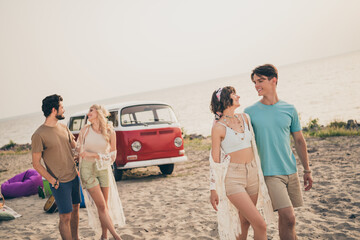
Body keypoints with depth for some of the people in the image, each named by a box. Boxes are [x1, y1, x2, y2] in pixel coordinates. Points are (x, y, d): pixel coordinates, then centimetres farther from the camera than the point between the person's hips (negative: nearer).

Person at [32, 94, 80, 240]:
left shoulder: (64, 128, 7)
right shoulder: (39, 135, -15)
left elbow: (75, 147, 22)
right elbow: (36, 164, -12)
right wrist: (53, 181, -14)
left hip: (74, 177, 7)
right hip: (60, 183, -7)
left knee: (75, 209, 17)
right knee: (65, 217, -3)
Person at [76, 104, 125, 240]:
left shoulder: (110, 133, -6)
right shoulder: (85, 130, -3)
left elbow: (112, 156, -6)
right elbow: (78, 148, 13)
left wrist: (92, 154, -14)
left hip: (104, 170, 1)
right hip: (87, 169, -1)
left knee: (105, 205, 7)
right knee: (101, 205, -6)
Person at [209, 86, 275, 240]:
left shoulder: (244, 118, 9)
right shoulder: (219, 127, -9)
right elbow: (214, 161, -7)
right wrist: (213, 190, -9)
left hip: (252, 174, 6)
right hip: (232, 178, -6)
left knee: (245, 222, 12)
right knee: (260, 225, -11)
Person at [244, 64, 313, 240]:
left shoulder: (289, 110, 6)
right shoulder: (250, 112, -2)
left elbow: (299, 141, 12)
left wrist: (307, 170, 13)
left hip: (291, 171, 3)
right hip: (270, 173, -3)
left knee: (286, 217, 9)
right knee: (288, 218, -12)